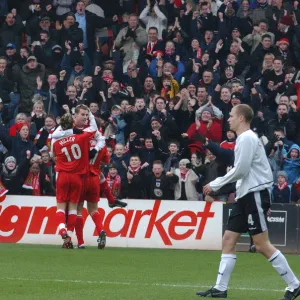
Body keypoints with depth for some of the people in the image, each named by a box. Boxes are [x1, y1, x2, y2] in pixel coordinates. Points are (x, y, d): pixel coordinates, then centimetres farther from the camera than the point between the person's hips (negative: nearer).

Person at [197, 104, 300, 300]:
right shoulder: (245, 138, 18)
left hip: (255, 194, -10)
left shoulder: (247, 138, -13)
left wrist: (215, 185, -9)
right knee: (229, 240, 6)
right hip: (246, 195, 10)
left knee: (262, 245, -9)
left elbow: (241, 170, -18)